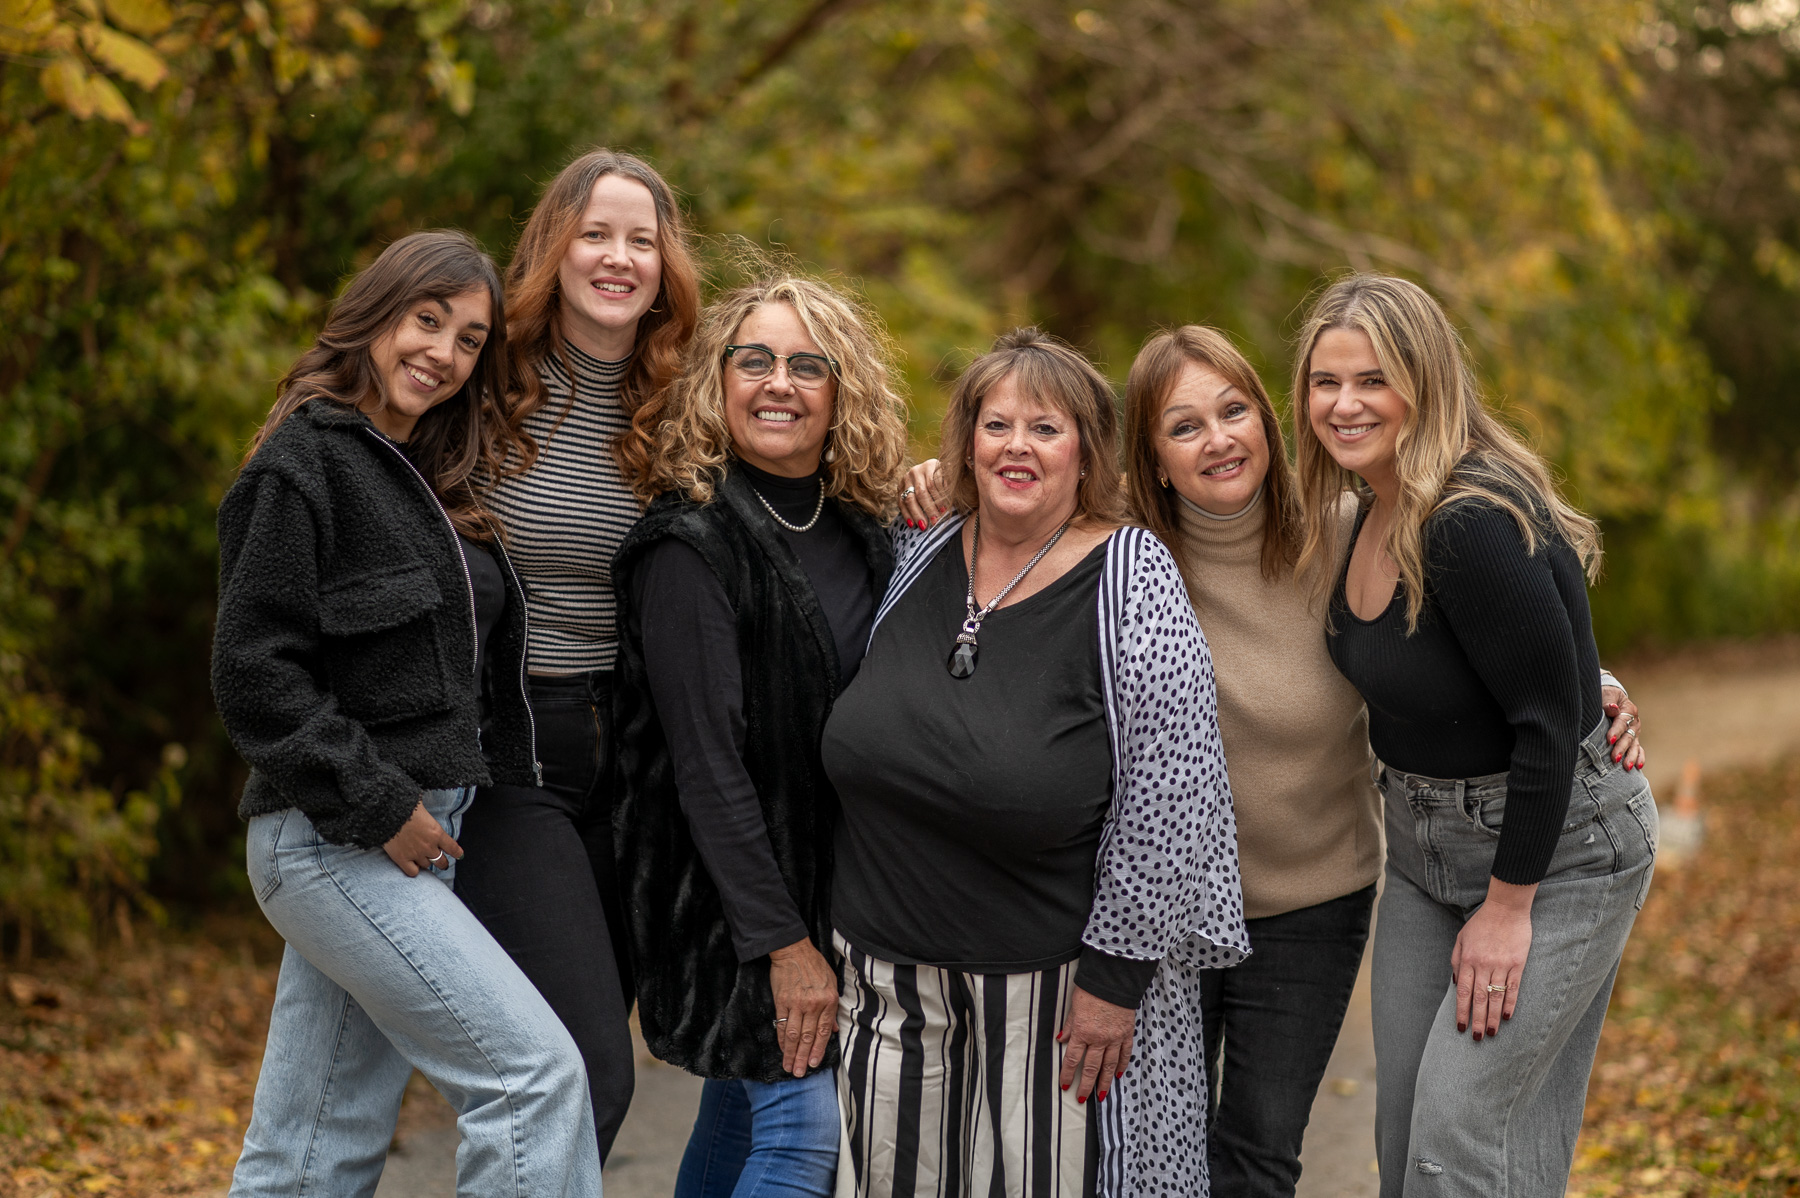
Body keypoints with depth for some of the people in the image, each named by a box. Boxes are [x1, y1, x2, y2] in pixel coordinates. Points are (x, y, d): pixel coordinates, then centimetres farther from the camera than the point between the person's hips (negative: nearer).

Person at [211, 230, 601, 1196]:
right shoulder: (304, 462, -9)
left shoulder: (444, 481, 17)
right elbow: (253, 672, -15)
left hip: (413, 837, 8)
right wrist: (375, 806, -16)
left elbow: (471, 670, 20)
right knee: (535, 1069, -13)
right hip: (332, 842, -8)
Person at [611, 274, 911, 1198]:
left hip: (835, 874, 7)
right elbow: (706, 763, -19)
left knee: (744, 1108, 15)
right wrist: (781, 940, -21)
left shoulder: (863, 530, 5)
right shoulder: (689, 543, -16)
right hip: (724, 887, -7)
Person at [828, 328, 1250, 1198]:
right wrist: (837, 933, 15)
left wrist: (1114, 976, -14)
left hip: (1047, 985, -5)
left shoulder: (1132, 582, -10)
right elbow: (860, 747, 17)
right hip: (888, 969, 5)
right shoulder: (922, 558, 6)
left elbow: (1167, 792, -13)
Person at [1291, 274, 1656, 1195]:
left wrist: (1509, 905, -19)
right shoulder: (1377, 511, 1)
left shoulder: (1477, 526, -27)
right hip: (1426, 844, 9)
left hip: (1558, 846, -9)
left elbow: (1550, 723, -25)